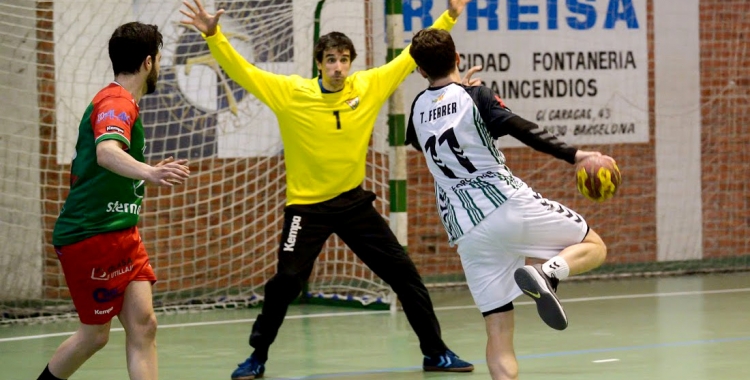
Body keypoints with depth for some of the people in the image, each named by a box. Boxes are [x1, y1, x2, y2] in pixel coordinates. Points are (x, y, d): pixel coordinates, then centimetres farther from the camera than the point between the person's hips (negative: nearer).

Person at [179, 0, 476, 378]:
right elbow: (242, 72, -13)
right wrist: (214, 36, -27)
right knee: (286, 281, -9)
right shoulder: (290, 92, -10)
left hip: (354, 201, 3)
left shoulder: (370, 86, -3)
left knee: (404, 273, 3)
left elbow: (410, 57, 5)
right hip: (307, 205, -3)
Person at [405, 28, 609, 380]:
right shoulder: (475, 96, 1)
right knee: (593, 247, 10)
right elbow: (520, 129, -15)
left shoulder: (419, 109, 14)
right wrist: (572, 155, -22)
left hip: (467, 234, 4)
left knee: (499, 331, 5)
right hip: (508, 204, -4)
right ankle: (547, 273, -21)